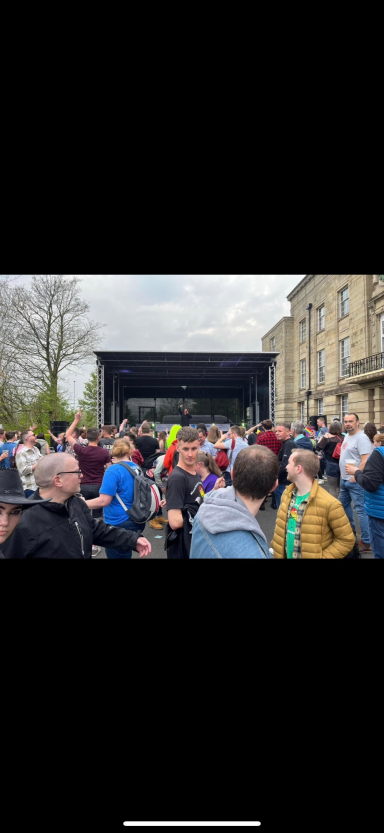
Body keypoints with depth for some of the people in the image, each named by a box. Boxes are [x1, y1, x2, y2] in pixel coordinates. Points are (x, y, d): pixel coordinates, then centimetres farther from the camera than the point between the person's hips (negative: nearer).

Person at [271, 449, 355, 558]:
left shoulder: (329, 504, -21)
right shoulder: (287, 494, -3)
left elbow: (346, 540, -14)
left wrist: (321, 557, -18)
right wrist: (277, 551, -1)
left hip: (310, 556, -5)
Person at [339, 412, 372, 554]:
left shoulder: (361, 438, -16)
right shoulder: (347, 436, 13)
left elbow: (366, 460, -23)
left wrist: (355, 476, -22)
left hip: (355, 481, -10)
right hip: (344, 479, 10)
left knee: (360, 510, -7)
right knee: (343, 504, 22)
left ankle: (367, 543, -1)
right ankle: (350, 528, 41)